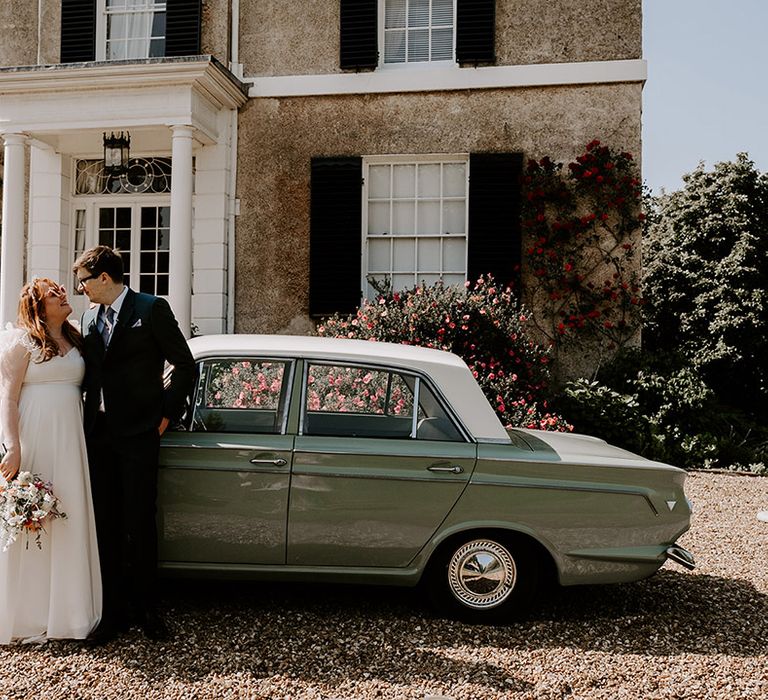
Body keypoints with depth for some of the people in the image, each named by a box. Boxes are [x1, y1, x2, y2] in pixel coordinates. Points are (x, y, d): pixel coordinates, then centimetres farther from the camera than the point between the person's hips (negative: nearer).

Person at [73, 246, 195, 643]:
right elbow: (87, 372, 19)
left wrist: (168, 413, -4)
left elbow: (184, 364, -3)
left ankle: (145, 609, 16)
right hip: (98, 432, 6)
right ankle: (114, 611, 18)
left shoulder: (151, 309, -4)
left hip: (138, 433, -5)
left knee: (139, 524, 1)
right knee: (106, 525, 8)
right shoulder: (89, 318, 14)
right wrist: (86, 419, 9)